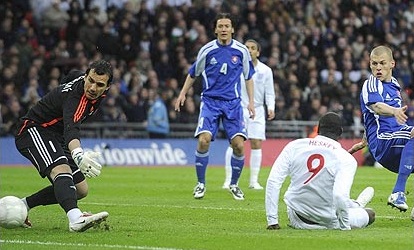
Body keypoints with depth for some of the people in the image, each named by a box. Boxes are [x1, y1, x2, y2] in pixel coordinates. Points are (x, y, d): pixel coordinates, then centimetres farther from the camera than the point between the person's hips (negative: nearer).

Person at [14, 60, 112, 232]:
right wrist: (78, 155, -70)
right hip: (33, 130, -10)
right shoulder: (76, 96, -30)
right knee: (62, 169, -36)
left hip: (56, 137, 10)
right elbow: (71, 129, -49)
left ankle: (20, 206, 15)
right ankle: (75, 218, -57)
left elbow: (72, 75, 23)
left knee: (81, 190, 7)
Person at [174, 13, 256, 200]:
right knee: (203, 140, -19)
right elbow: (193, 73, 14)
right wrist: (183, 93, 10)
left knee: (238, 144, -10)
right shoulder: (207, 50, -1)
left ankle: (234, 184, 12)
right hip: (210, 100, -1)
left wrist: (251, 102, 5)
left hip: (233, 103, 1)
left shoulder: (241, 51, 0)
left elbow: (248, 77, 12)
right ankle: (200, 183, -1)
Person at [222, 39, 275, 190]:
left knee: (256, 144, -2)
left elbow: (269, 93, 8)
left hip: (257, 110, 2)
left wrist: (271, 108, -8)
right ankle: (228, 180, -4)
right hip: (238, 108, -2)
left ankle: (254, 180, 5)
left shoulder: (265, 70, 3)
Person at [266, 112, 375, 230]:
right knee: (370, 214, 21)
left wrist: (272, 220, -3)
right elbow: (340, 195, -26)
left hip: (296, 220, 3)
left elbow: (273, 181, -8)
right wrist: (345, 226, -12)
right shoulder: (347, 159, -13)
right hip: (326, 223, -3)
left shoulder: (294, 146, -4)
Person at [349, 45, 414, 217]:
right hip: (382, 142, -8)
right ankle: (398, 194, -41)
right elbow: (376, 107, -25)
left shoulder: (394, 84, 22)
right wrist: (395, 111, -47)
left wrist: (365, 141, 43)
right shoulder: (371, 84, -3)